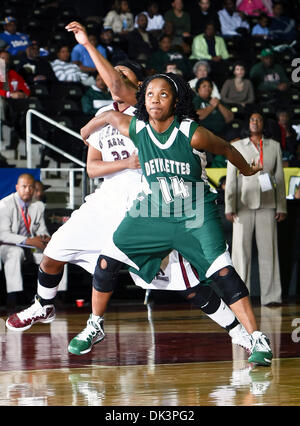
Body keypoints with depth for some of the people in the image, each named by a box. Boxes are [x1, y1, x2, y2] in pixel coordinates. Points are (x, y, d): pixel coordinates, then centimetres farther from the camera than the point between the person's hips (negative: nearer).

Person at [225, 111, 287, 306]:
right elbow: (231, 178, 4)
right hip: (244, 204, -1)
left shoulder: (274, 146, 12)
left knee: (268, 249, -1)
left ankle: (271, 295, 1)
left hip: (267, 204, 1)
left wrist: (281, 207, 4)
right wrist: (229, 207, -5)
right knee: (241, 250, -3)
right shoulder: (237, 147, 8)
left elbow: (280, 178, 11)